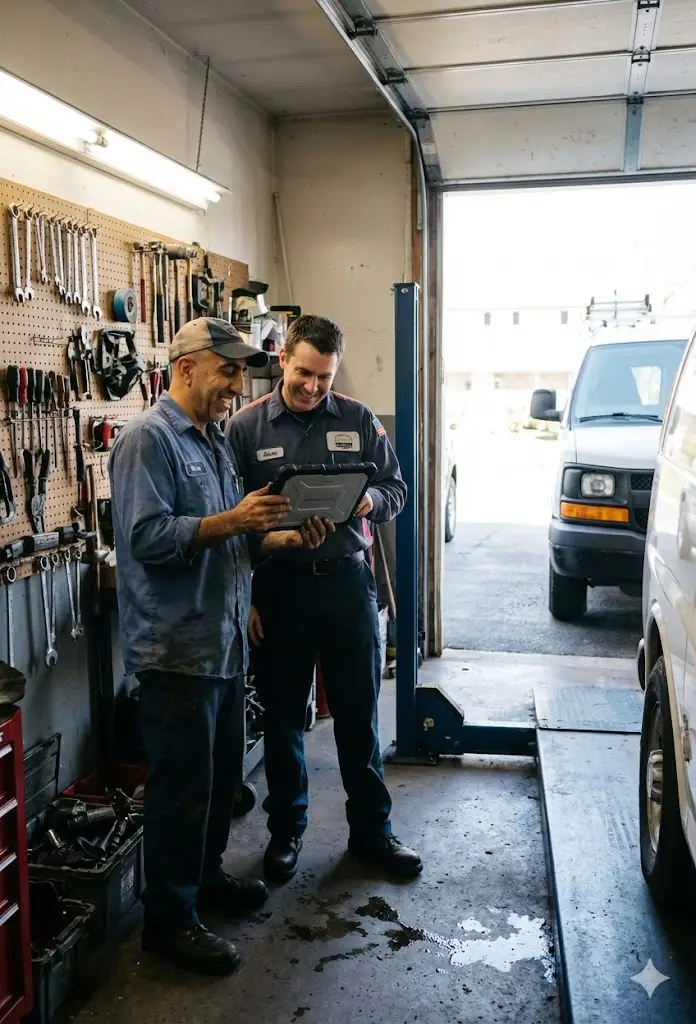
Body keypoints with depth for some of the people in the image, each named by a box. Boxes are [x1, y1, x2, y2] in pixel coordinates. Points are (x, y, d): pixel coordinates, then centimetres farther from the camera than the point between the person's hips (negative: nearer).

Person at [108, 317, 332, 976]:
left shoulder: (213, 439, 16)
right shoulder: (148, 438, -13)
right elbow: (147, 538, -23)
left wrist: (286, 538, 4)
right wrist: (234, 520, -24)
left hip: (224, 641, 9)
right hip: (176, 647, -9)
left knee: (222, 773, 19)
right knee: (182, 786, 1)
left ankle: (204, 875, 39)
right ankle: (168, 920, 17)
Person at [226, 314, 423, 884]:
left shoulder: (359, 421, 3)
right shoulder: (247, 427, -1)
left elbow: (396, 490, 9)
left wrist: (370, 502, -15)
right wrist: (243, 597, -5)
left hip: (347, 580, 1)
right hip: (278, 585, -1)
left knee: (359, 712, 10)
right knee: (283, 716, 11)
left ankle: (371, 831, 27)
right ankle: (286, 831, 29)